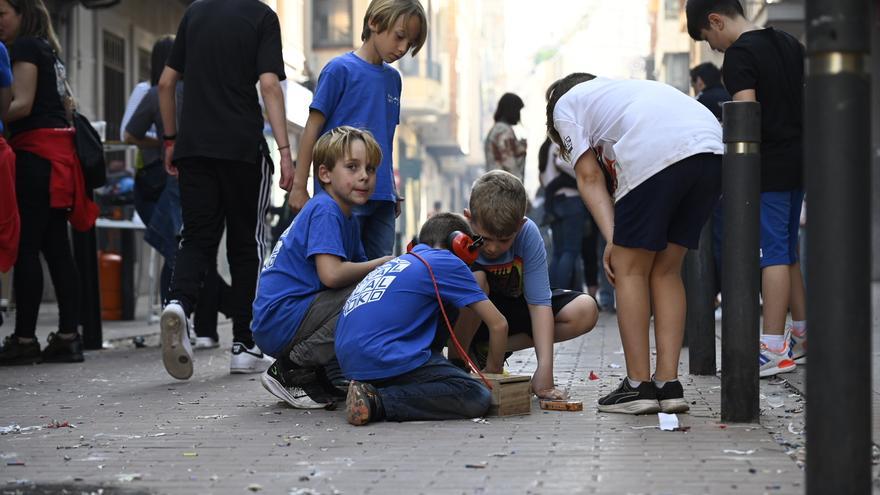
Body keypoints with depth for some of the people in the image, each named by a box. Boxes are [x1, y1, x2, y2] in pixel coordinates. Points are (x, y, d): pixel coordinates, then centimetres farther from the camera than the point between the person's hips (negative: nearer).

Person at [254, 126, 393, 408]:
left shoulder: (349, 220, 18)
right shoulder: (324, 211, -13)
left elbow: (357, 269, 13)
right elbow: (331, 274, -25)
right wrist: (383, 264, -12)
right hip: (281, 320, -10)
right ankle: (295, 370, -13)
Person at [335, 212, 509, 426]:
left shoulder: (399, 262, 29)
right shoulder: (447, 262, 7)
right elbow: (498, 324, 3)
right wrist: (493, 371, 18)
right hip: (383, 358, -9)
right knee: (477, 398, -11)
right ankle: (377, 402, -19)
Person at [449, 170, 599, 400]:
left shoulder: (528, 234, -22)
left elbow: (539, 302, -22)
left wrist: (544, 370, -31)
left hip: (511, 308, 4)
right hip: (466, 318, -4)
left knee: (586, 310, -15)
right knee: (476, 280, -36)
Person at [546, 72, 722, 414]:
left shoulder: (565, 104, 25)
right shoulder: (623, 89, 42)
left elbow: (589, 176, 9)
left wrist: (613, 241, 3)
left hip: (659, 153, -6)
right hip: (714, 150, 7)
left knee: (630, 268, 7)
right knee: (666, 270, 16)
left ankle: (638, 386, 6)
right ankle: (668, 385, 13)